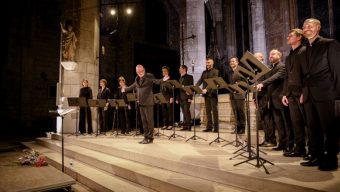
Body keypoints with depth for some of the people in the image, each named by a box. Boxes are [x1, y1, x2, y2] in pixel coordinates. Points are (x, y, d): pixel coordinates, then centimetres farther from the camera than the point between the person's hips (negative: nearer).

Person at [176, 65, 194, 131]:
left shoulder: (189, 77, 0)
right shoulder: (180, 78, 20)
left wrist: (190, 97, -16)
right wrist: (177, 98, 13)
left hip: (186, 97, -6)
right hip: (181, 98, 7)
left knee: (187, 111, -11)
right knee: (184, 112, 7)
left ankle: (189, 126, -7)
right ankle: (185, 126, 10)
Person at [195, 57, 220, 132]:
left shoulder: (215, 71, -1)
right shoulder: (204, 72, 17)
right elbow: (200, 81, 9)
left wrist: (206, 89, -27)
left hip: (213, 93, -5)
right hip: (206, 94, 6)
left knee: (214, 110, -3)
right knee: (208, 110, 6)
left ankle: (216, 127, 2)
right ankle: (209, 127, 11)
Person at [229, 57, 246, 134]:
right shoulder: (230, 73, 18)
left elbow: (244, 82, -7)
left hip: (240, 94, -6)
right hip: (233, 95, 6)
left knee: (241, 111, -1)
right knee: (235, 112, 7)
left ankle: (242, 128, 6)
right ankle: (237, 127, 14)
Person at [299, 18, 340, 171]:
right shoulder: (305, 49, 17)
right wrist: (303, 92, 9)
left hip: (324, 93, -6)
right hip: (309, 95, 6)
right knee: (312, 128, 9)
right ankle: (316, 157, 19)